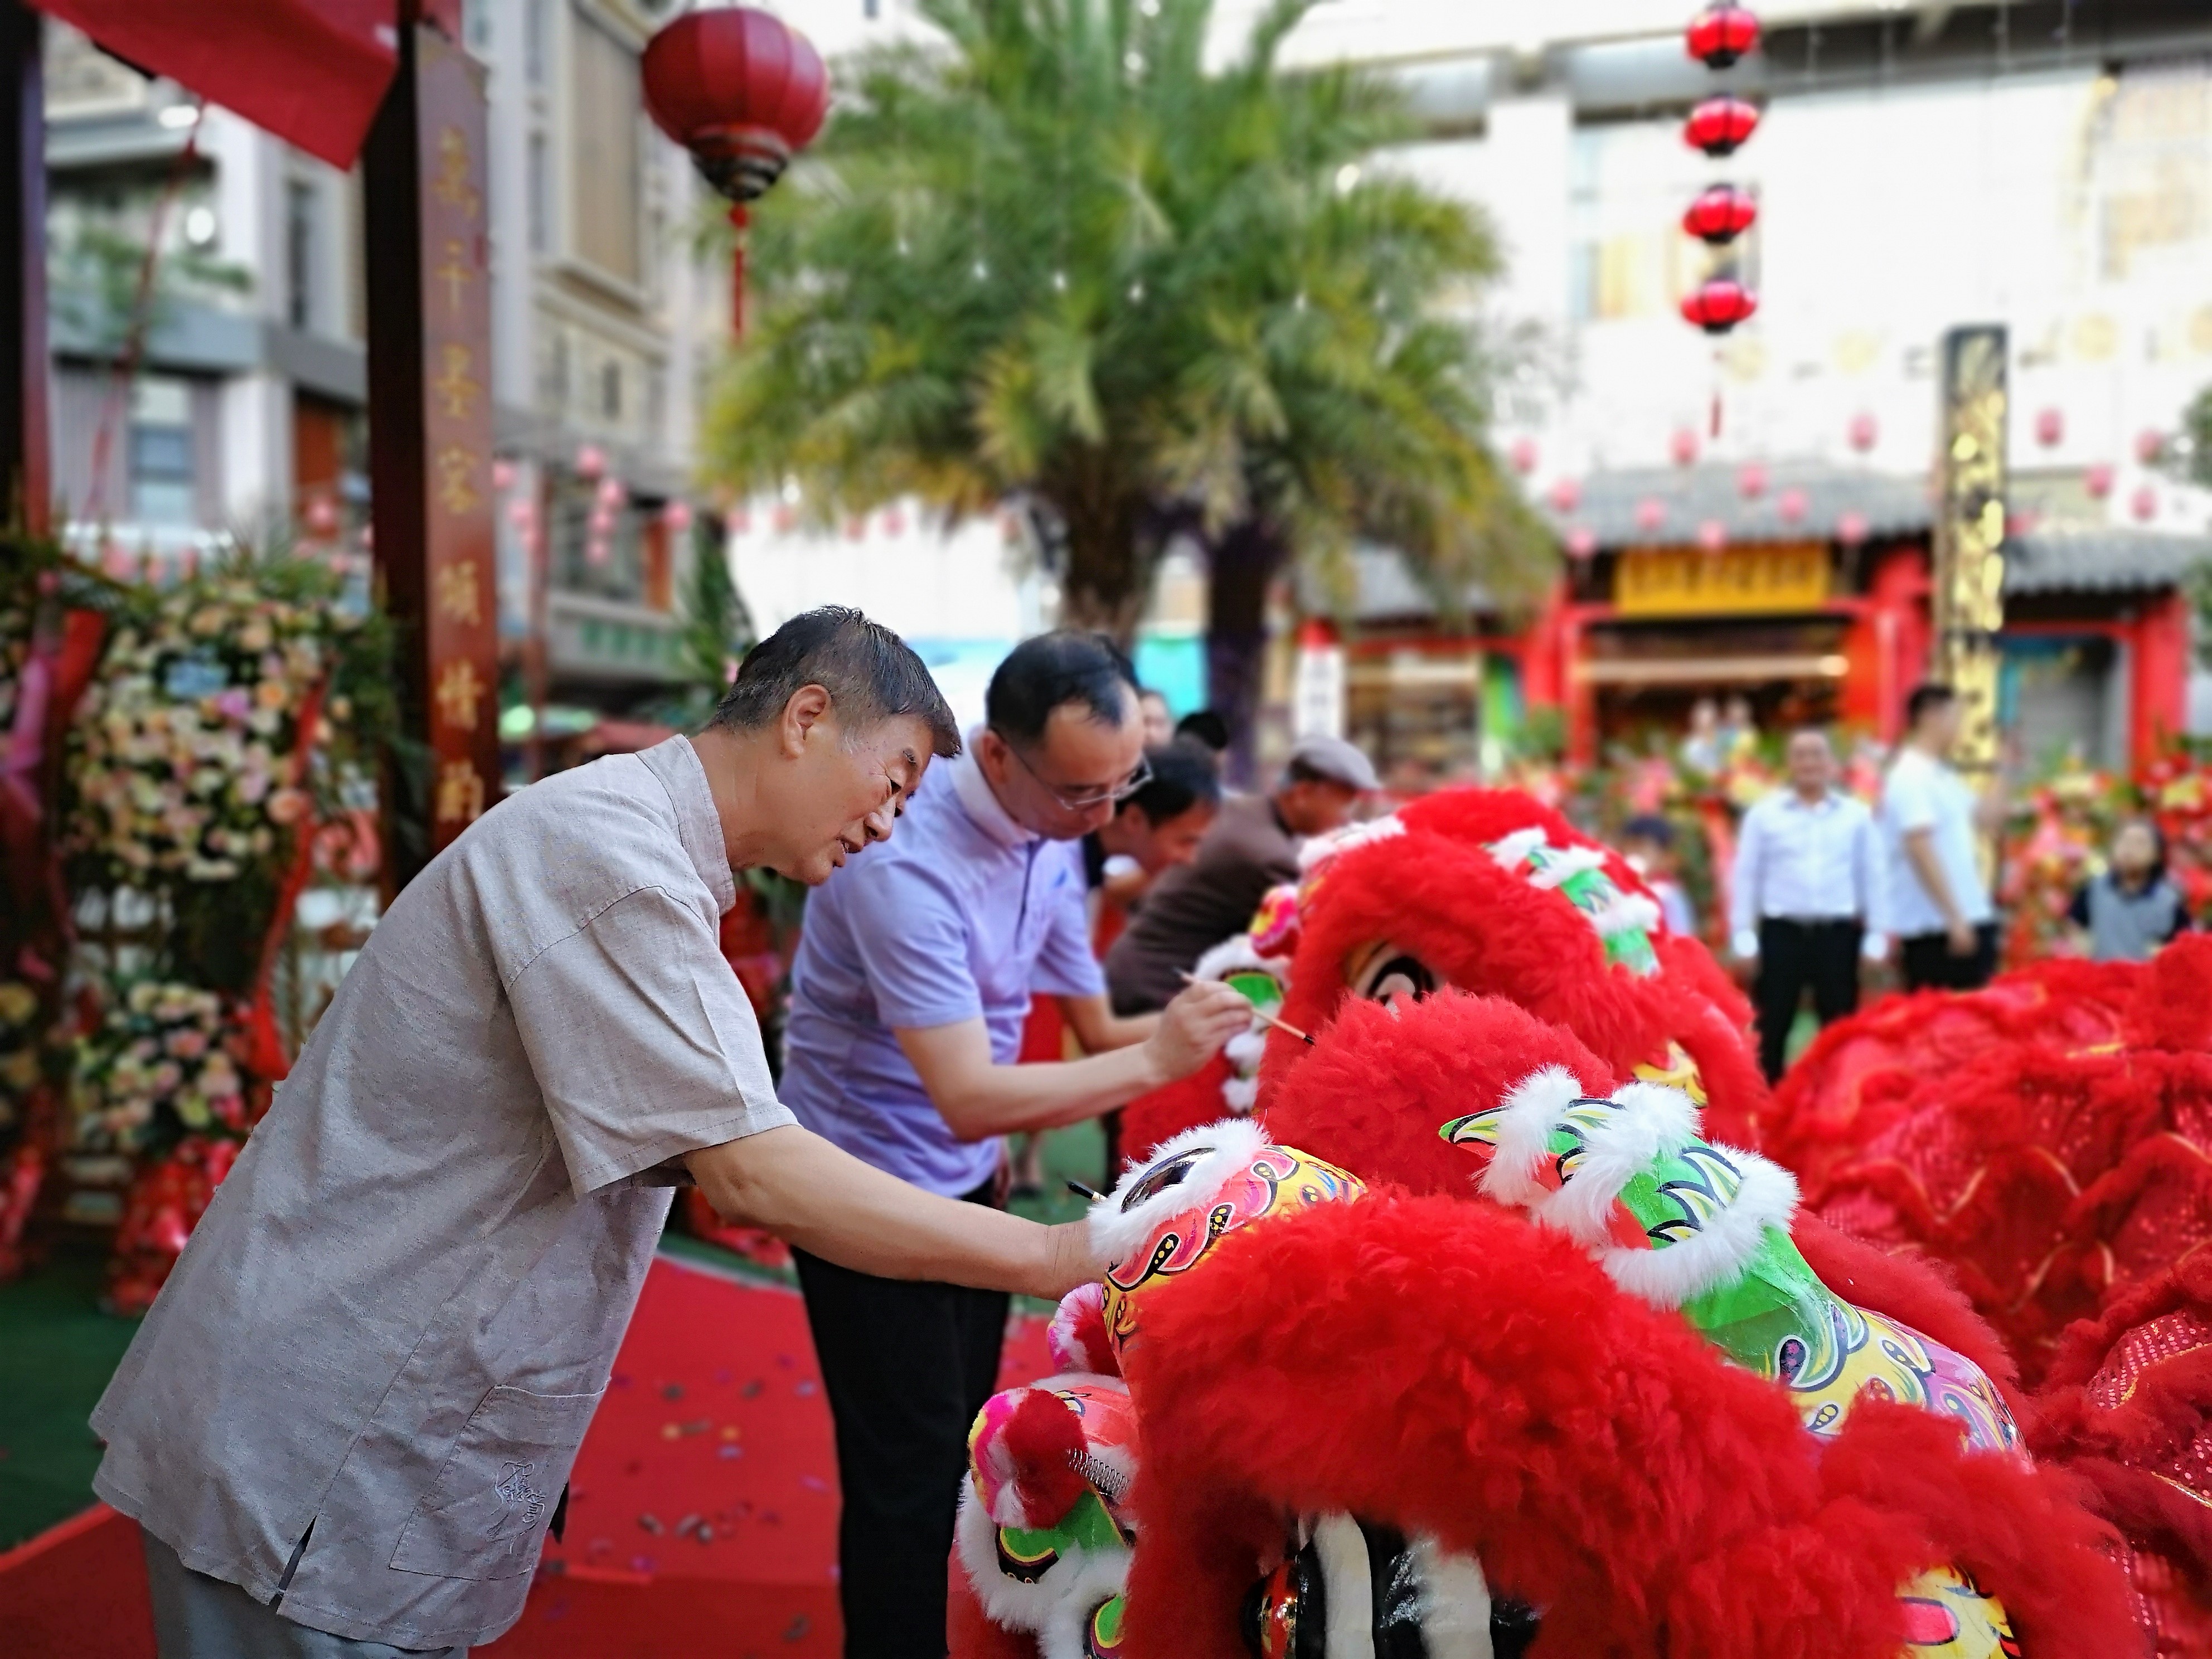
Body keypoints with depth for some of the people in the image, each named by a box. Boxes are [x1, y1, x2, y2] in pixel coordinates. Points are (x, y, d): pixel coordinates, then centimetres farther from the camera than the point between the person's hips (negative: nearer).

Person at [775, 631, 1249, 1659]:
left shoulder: (1053, 836, -4)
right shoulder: (906, 861, -30)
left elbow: (1091, 1027, 4)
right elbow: (968, 1099, -34)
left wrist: (1194, 1026, -13)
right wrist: (1157, 1060, -33)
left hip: (964, 1179, 7)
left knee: (956, 1446, 16)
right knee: (908, 1470, 0)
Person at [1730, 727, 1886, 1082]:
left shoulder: (1857, 815, 5)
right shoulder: (1763, 813, 1)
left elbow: (1872, 876, 8)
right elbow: (1745, 877, 1)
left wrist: (1874, 939, 5)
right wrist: (1743, 938, -3)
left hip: (1838, 933, 1)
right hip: (1781, 931, -1)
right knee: (1772, 1029, 4)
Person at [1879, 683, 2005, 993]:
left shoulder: (1943, 776, 15)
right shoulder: (1912, 777, -15)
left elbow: (1984, 819, 26)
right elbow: (1920, 851, -23)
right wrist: (1954, 917, -25)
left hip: (1968, 919, 10)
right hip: (1935, 928, -10)